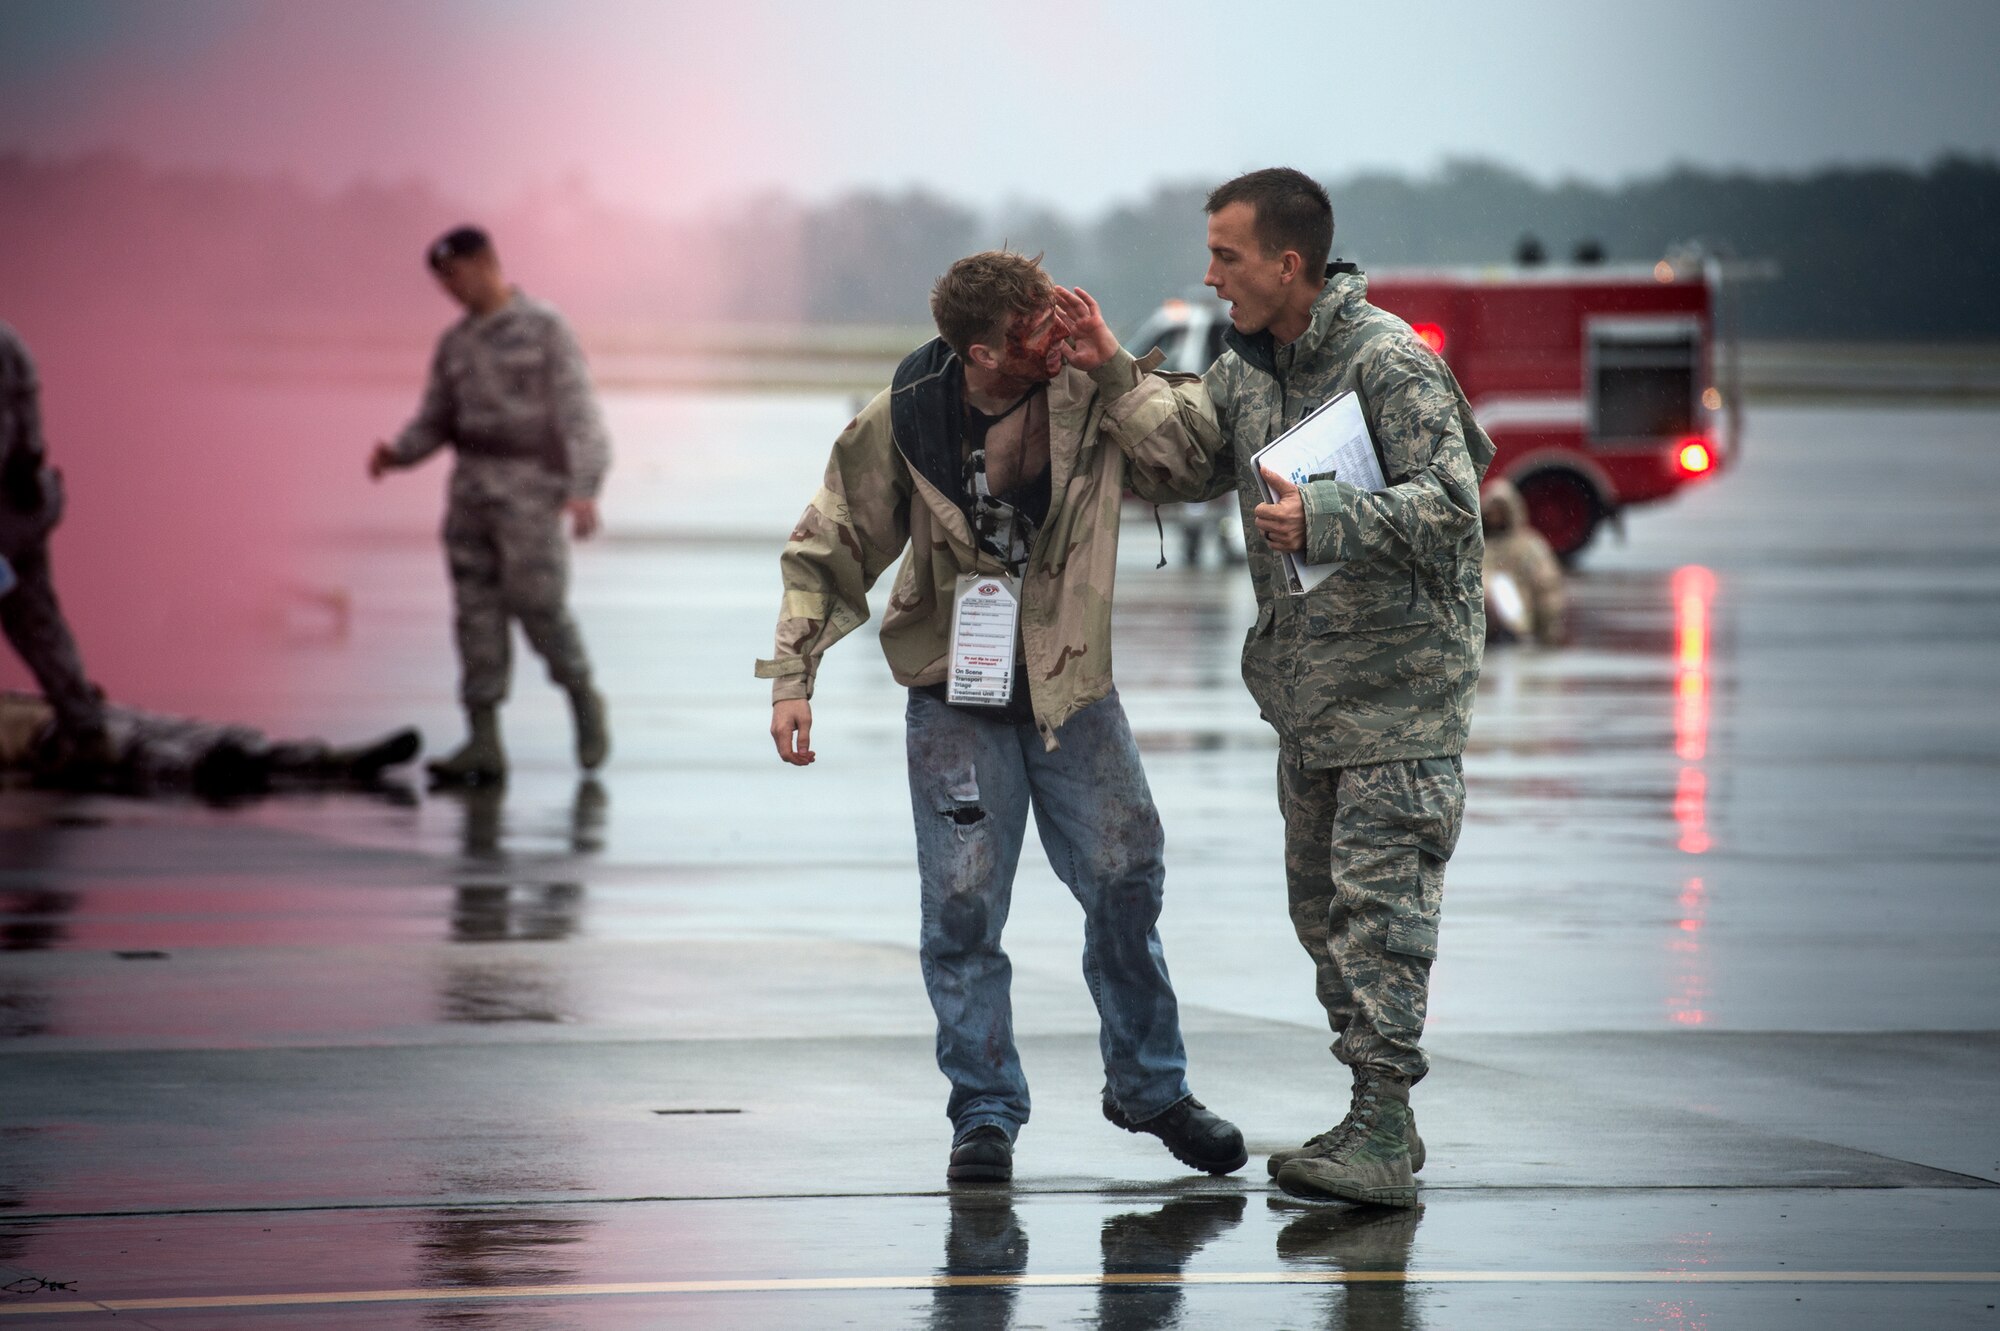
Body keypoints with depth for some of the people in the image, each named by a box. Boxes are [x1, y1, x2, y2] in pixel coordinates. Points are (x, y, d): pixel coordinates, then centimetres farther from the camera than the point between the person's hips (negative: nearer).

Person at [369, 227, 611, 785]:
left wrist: (584, 490, -25)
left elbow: (578, 412, -12)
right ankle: (484, 746, -4)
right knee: (478, 613, -2)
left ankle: (583, 700, 14)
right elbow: (435, 425, 15)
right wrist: (395, 455, -7)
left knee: (537, 605, -12)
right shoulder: (455, 343, 14)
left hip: (531, 485, -6)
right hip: (471, 484, 6)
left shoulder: (546, 329, -4)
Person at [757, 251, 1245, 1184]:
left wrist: (1114, 368, -24)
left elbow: (1193, 462, -20)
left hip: (1072, 688, 1)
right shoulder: (903, 422, -11)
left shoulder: (1091, 397, -9)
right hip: (955, 699, -1)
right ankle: (985, 1114, 9)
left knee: (1126, 881, 0)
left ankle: (1148, 1087, 19)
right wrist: (791, 675, -6)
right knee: (963, 906, -4)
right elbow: (827, 549, -2)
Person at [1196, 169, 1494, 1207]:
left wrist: (1321, 518, -30)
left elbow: (1448, 503, -20)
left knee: (1377, 898, -13)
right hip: (1303, 682, 9)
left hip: (1394, 683, -9)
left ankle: (1383, 1134, -15)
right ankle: (1375, 1124, 17)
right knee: (1320, 901, 10)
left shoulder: (1388, 360, -14)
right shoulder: (1244, 366, 12)